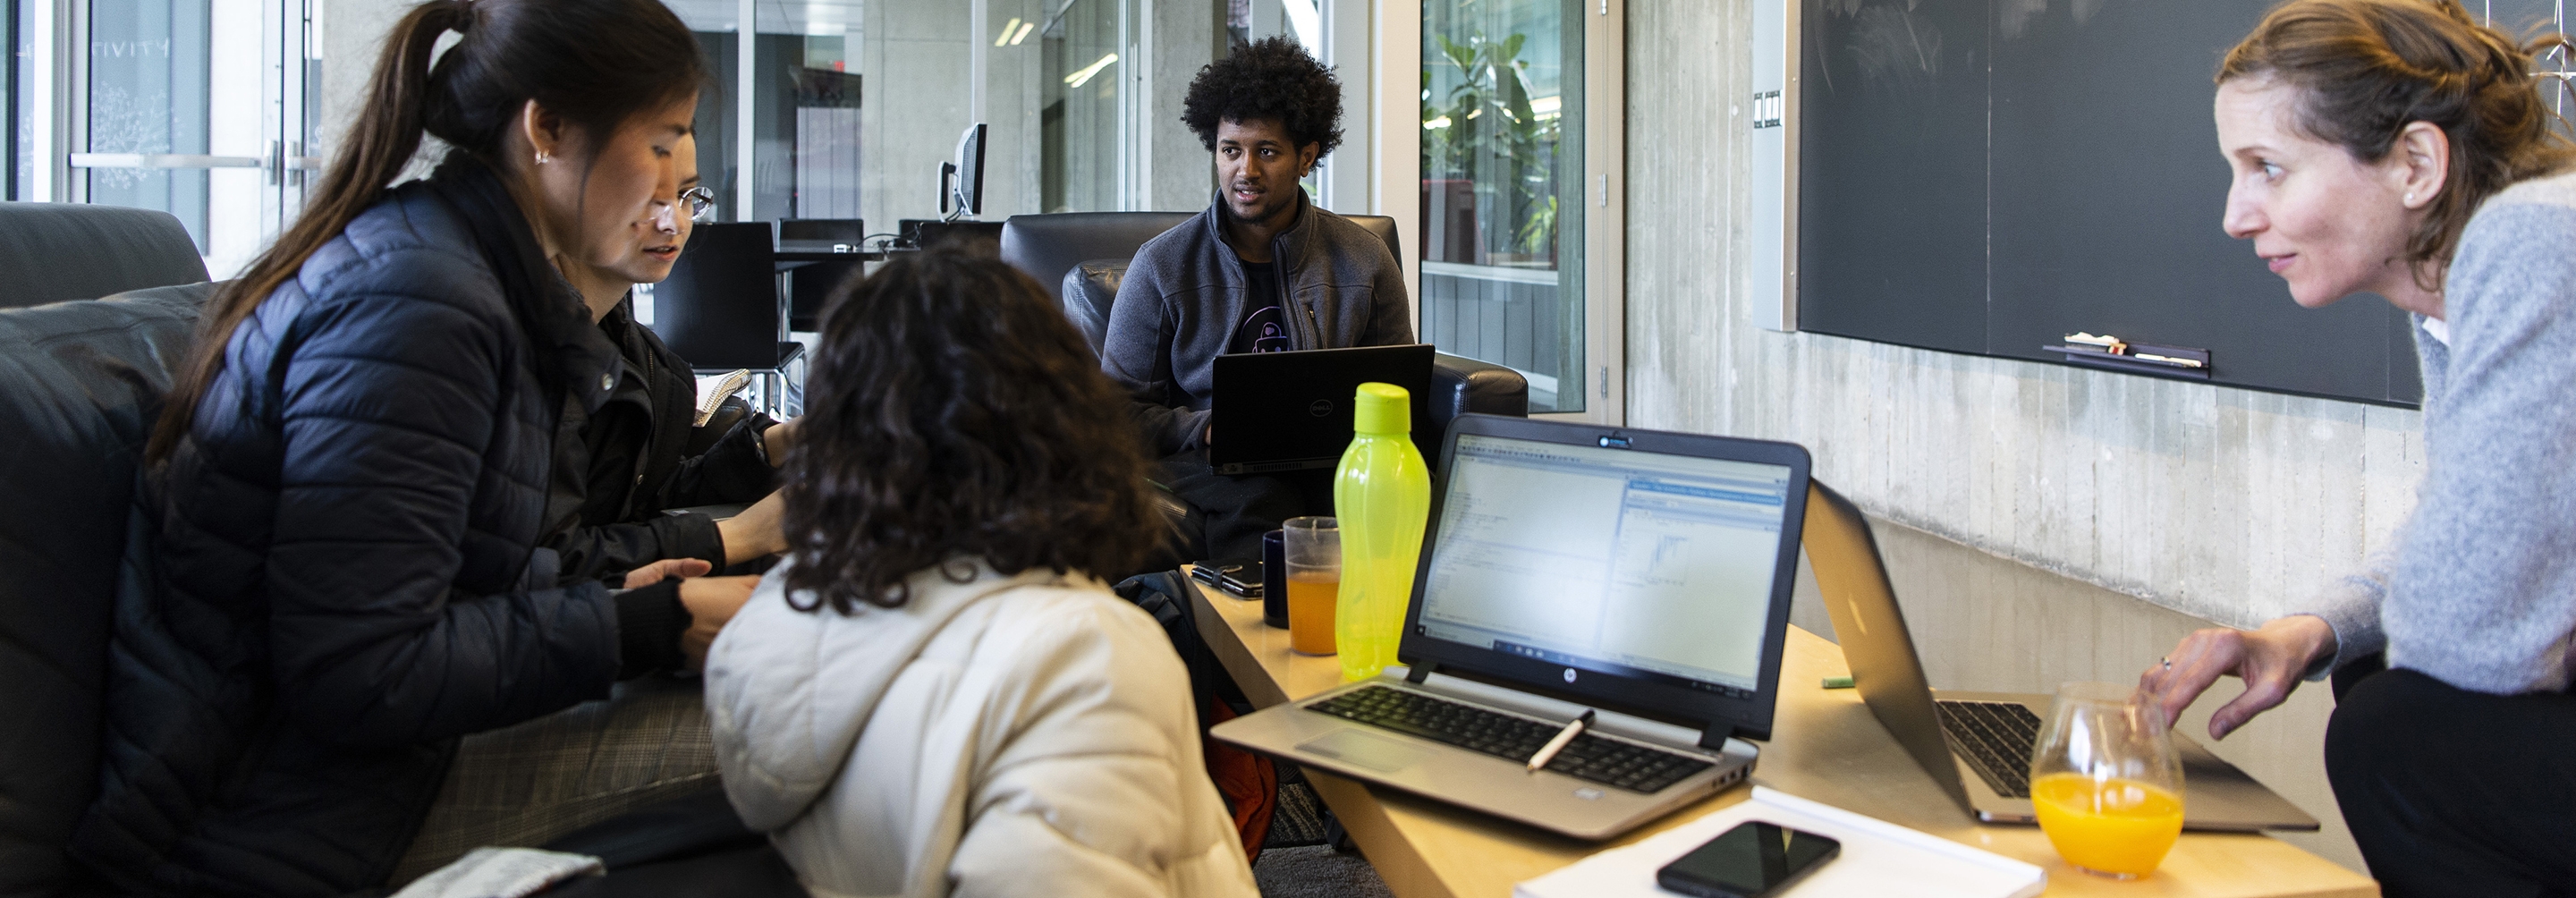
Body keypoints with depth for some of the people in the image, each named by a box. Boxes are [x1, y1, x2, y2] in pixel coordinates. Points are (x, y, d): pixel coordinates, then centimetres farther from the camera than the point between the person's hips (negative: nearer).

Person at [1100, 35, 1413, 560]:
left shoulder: (1364, 260, 10)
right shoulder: (1161, 266, 5)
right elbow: (1122, 409, 5)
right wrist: (1208, 430, -13)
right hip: (1209, 472, -2)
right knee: (1265, 496, -37)